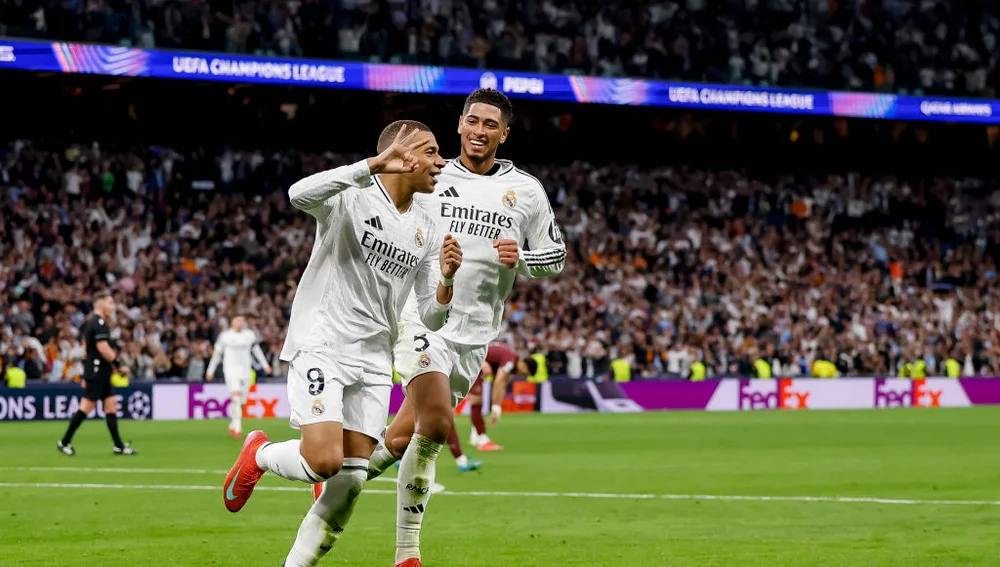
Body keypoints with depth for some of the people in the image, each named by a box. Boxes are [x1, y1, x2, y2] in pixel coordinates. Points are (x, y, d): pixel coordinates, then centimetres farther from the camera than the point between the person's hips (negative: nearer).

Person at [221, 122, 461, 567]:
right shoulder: (351, 197, -7)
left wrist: (447, 280, -10)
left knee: (351, 481, -2)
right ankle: (259, 455, 12)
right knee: (323, 461, -20)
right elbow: (300, 195, -31)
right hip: (320, 345, -6)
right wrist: (374, 165, -34)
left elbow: (430, 318, 12)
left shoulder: (427, 233, 12)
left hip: (373, 360, 7)